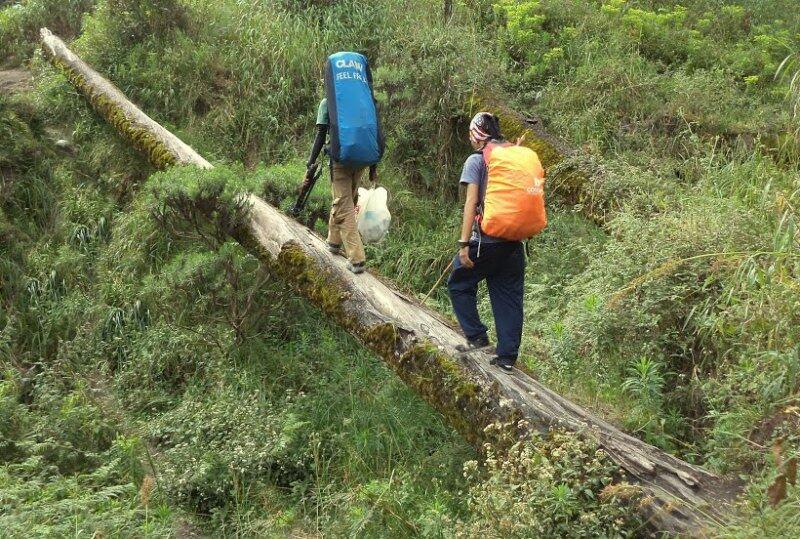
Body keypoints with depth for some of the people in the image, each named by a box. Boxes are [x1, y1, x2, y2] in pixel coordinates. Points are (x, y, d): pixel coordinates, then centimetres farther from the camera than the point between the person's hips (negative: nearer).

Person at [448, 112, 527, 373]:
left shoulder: (476, 160, -6)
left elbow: (472, 202, -13)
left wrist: (464, 243, -13)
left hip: (486, 240, -5)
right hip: (514, 241, 6)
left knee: (459, 284, 14)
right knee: (509, 297, 9)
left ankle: (477, 336, 10)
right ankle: (507, 356, 10)